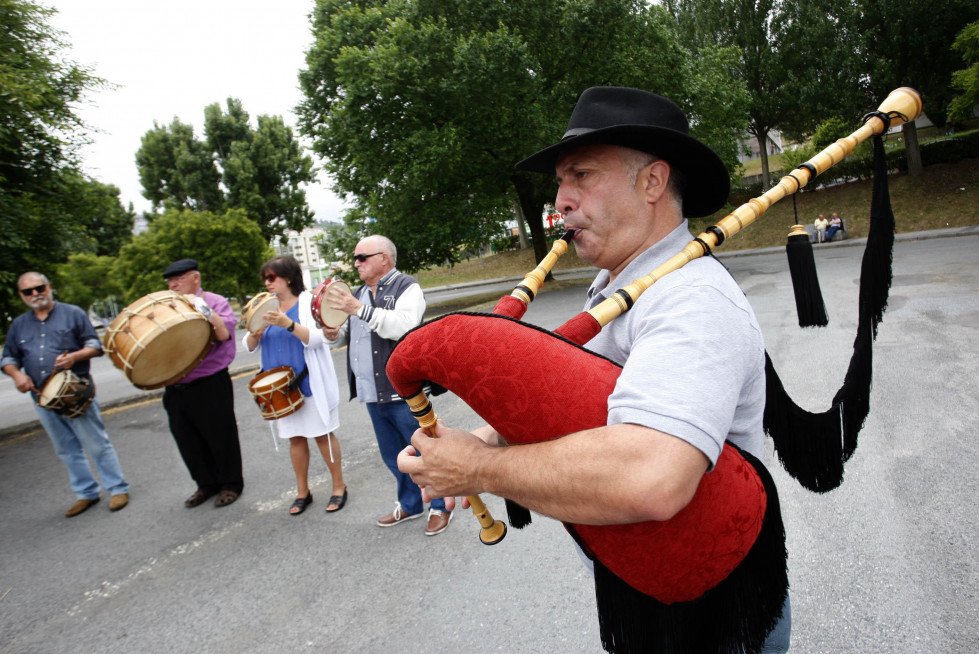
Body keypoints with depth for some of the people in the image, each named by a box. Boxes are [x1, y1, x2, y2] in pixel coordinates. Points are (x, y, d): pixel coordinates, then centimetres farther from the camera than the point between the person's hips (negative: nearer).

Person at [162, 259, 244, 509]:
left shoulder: (215, 302, -5)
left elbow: (225, 334, -19)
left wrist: (205, 311, -27)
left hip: (211, 386, -6)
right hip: (176, 388, 6)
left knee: (220, 437, 6)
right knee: (188, 441, 15)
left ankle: (231, 484, 24)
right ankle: (207, 484, 32)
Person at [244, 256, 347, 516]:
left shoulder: (308, 302, -6)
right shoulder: (267, 307, 10)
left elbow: (316, 338, -18)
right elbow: (249, 346, 9)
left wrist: (288, 324, -32)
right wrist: (255, 333, -14)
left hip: (310, 384, -5)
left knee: (322, 434, 2)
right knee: (296, 437, 12)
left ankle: (339, 486, 17)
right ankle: (302, 492, 25)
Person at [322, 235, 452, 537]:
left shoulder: (407, 287, -8)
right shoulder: (358, 293, 16)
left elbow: (404, 326, -25)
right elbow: (351, 333, 24)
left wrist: (359, 309, -27)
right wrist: (335, 334, 1)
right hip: (372, 392, 8)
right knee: (393, 456, 18)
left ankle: (440, 506, 21)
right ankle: (410, 503, 36)